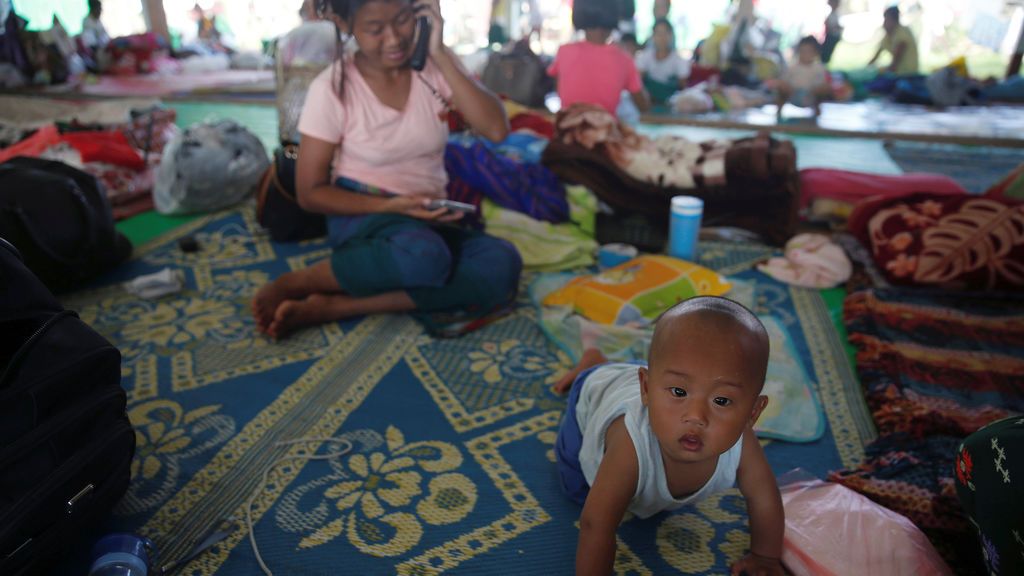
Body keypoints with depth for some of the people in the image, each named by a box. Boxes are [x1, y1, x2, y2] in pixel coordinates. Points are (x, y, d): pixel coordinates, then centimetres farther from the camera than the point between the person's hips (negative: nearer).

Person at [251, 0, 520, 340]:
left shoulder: (435, 66, -1)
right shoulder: (332, 88, -10)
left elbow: (496, 130, -14)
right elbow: (310, 193, -6)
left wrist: (441, 54, -16)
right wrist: (390, 205, -21)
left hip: (429, 219, 4)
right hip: (362, 215, -4)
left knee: (503, 265, -28)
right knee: (425, 255, -39)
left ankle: (331, 307, -26)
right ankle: (292, 284, -15)